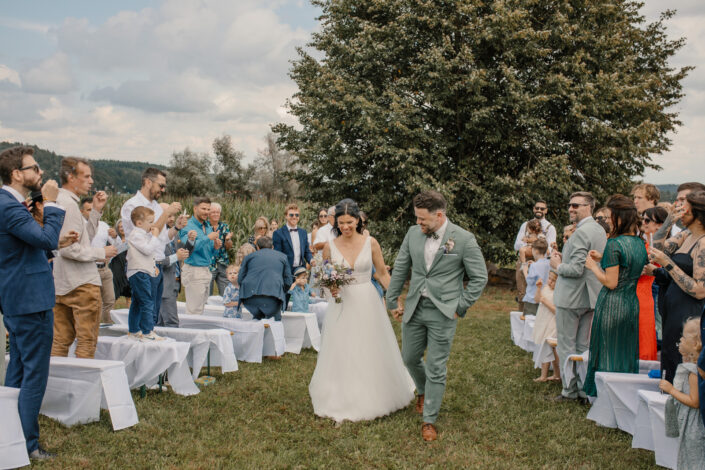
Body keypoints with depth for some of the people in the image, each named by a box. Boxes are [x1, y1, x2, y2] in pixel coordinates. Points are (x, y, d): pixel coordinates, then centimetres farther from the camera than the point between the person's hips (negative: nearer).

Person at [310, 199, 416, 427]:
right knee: (341, 355, 5)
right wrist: (330, 287, -12)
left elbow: (383, 274, 3)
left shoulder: (370, 243, -5)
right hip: (341, 305, 1)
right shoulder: (330, 247, -2)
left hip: (367, 303, -1)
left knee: (371, 354, 8)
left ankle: (374, 397, 28)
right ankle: (341, 401, 19)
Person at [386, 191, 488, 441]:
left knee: (436, 368, 1)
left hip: (442, 313, -5)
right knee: (410, 358, 17)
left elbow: (479, 277, -4)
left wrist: (461, 307, -7)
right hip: (414, 309, 5)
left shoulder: (464, 239, -11)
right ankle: (423, 391, 48)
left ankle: (429, 420, 15)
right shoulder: (413, 233, 2)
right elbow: (400, 268, 11)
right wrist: (392, 300, 10)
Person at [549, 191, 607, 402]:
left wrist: (558, 265, -6)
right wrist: (564, 259, 14)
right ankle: (584, 389, 21)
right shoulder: (600, 230, 11)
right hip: (590, 297, 9)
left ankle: (570, 390, 8)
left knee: (567, 346, 2)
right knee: (584, 346, 15)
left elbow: (576, 269, -24)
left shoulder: (581, 233, -19)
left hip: (571, 297, -9)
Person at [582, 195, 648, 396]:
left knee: (608, 352, 5)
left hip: (612, 305, -7)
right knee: (627, 353, 16)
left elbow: (611, 282, -18)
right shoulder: (640, 243, 6)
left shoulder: (614, 244, -18)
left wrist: (593, 266, -4)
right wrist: (603, 258, 15)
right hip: (632, 304, 7)